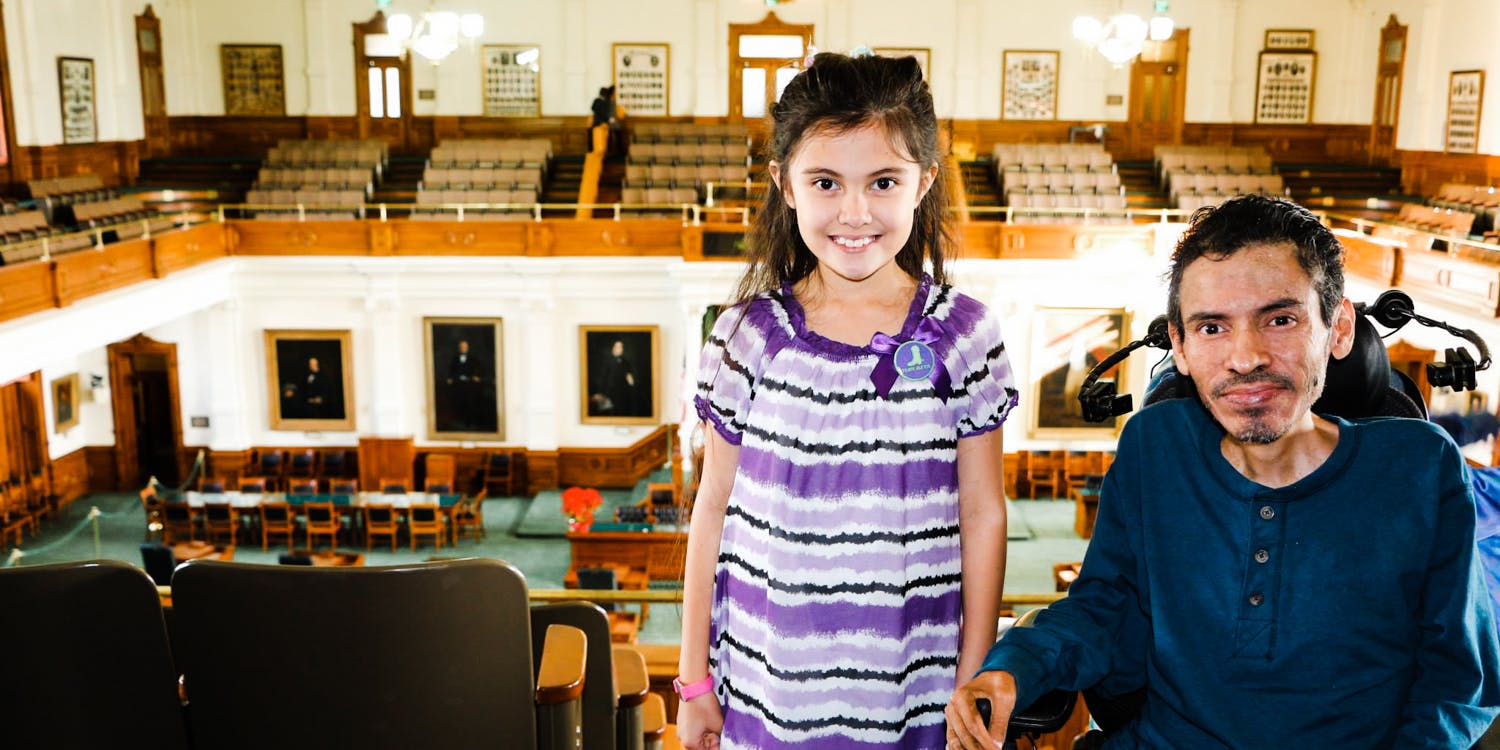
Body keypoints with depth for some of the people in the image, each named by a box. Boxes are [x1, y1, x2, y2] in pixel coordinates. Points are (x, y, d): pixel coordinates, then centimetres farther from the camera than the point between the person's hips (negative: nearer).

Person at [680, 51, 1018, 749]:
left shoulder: (962, 334, -5)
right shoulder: (748, 337, -5)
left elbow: (982, 515, 0)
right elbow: (715, 505, 1)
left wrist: (976, 680, 1)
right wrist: (694, 675, 5)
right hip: (767, 680, 1)